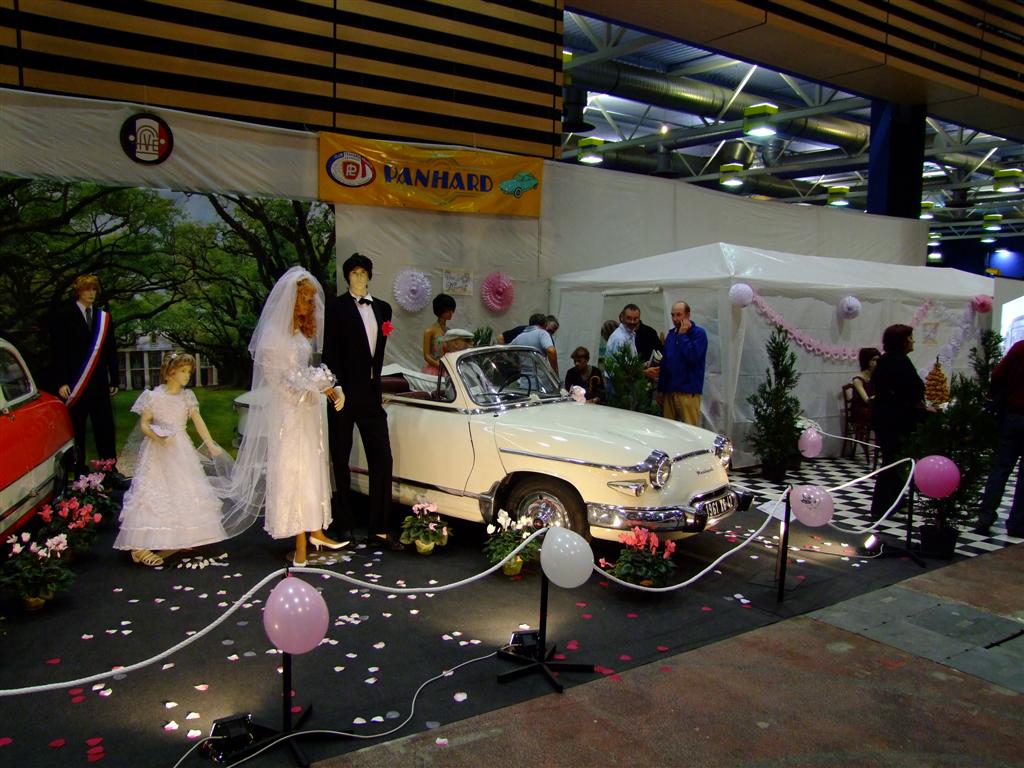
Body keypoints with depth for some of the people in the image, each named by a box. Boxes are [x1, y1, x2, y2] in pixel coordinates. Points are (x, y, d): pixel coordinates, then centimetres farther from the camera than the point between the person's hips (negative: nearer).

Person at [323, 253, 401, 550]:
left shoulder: (382, 308, 12)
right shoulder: (337, 306, -3)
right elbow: (330, 352, -8)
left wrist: (376, 384, 12)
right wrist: (337, 389, -15)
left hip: (371, 394, 5)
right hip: (345, 393, -5)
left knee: (382, 459, 2)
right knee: (341, 460, 7)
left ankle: (379, 527, 8)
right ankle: (344, 525, 16)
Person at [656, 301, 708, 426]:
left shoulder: (699, 333, -3)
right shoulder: (671, 334, 15)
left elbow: (693, 356, -19)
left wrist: (682, 335, -10)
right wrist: (660, 389, 16)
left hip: (688, 392, -6)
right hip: (669, 391, 6)